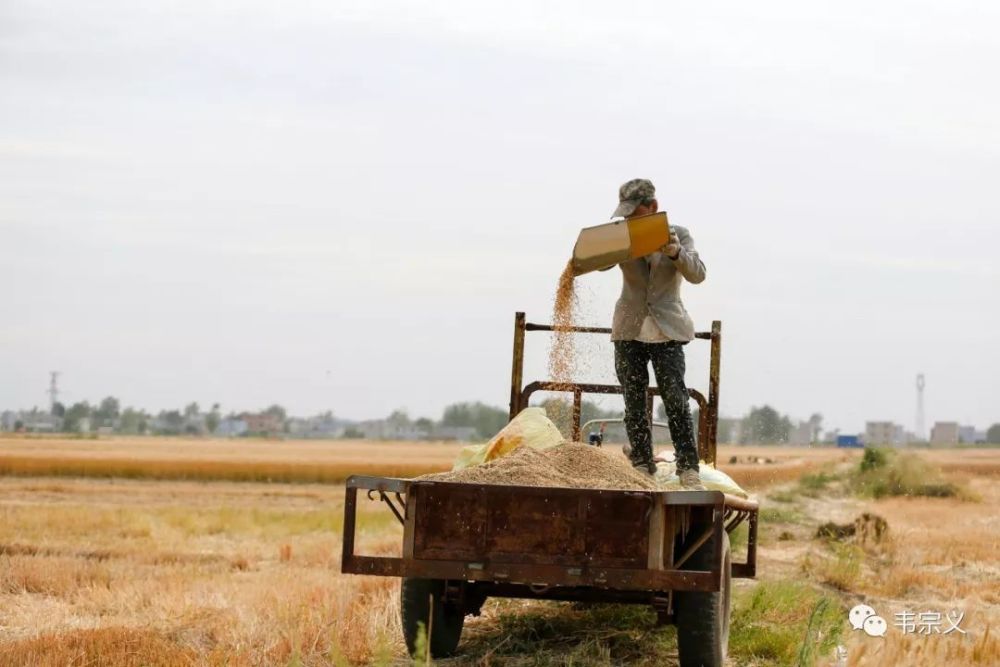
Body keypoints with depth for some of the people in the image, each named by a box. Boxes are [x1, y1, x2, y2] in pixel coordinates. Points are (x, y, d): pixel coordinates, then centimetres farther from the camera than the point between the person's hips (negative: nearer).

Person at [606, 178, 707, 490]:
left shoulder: (677, 235, 0)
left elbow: (697, 274, -11)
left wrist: (675, 252, -30)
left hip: (667, 331, -3)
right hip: (629, 330, 3)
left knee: (675, 399, -11)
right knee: (634, 401, 4)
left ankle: (688, 469, -11)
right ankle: (642, 465, 11)